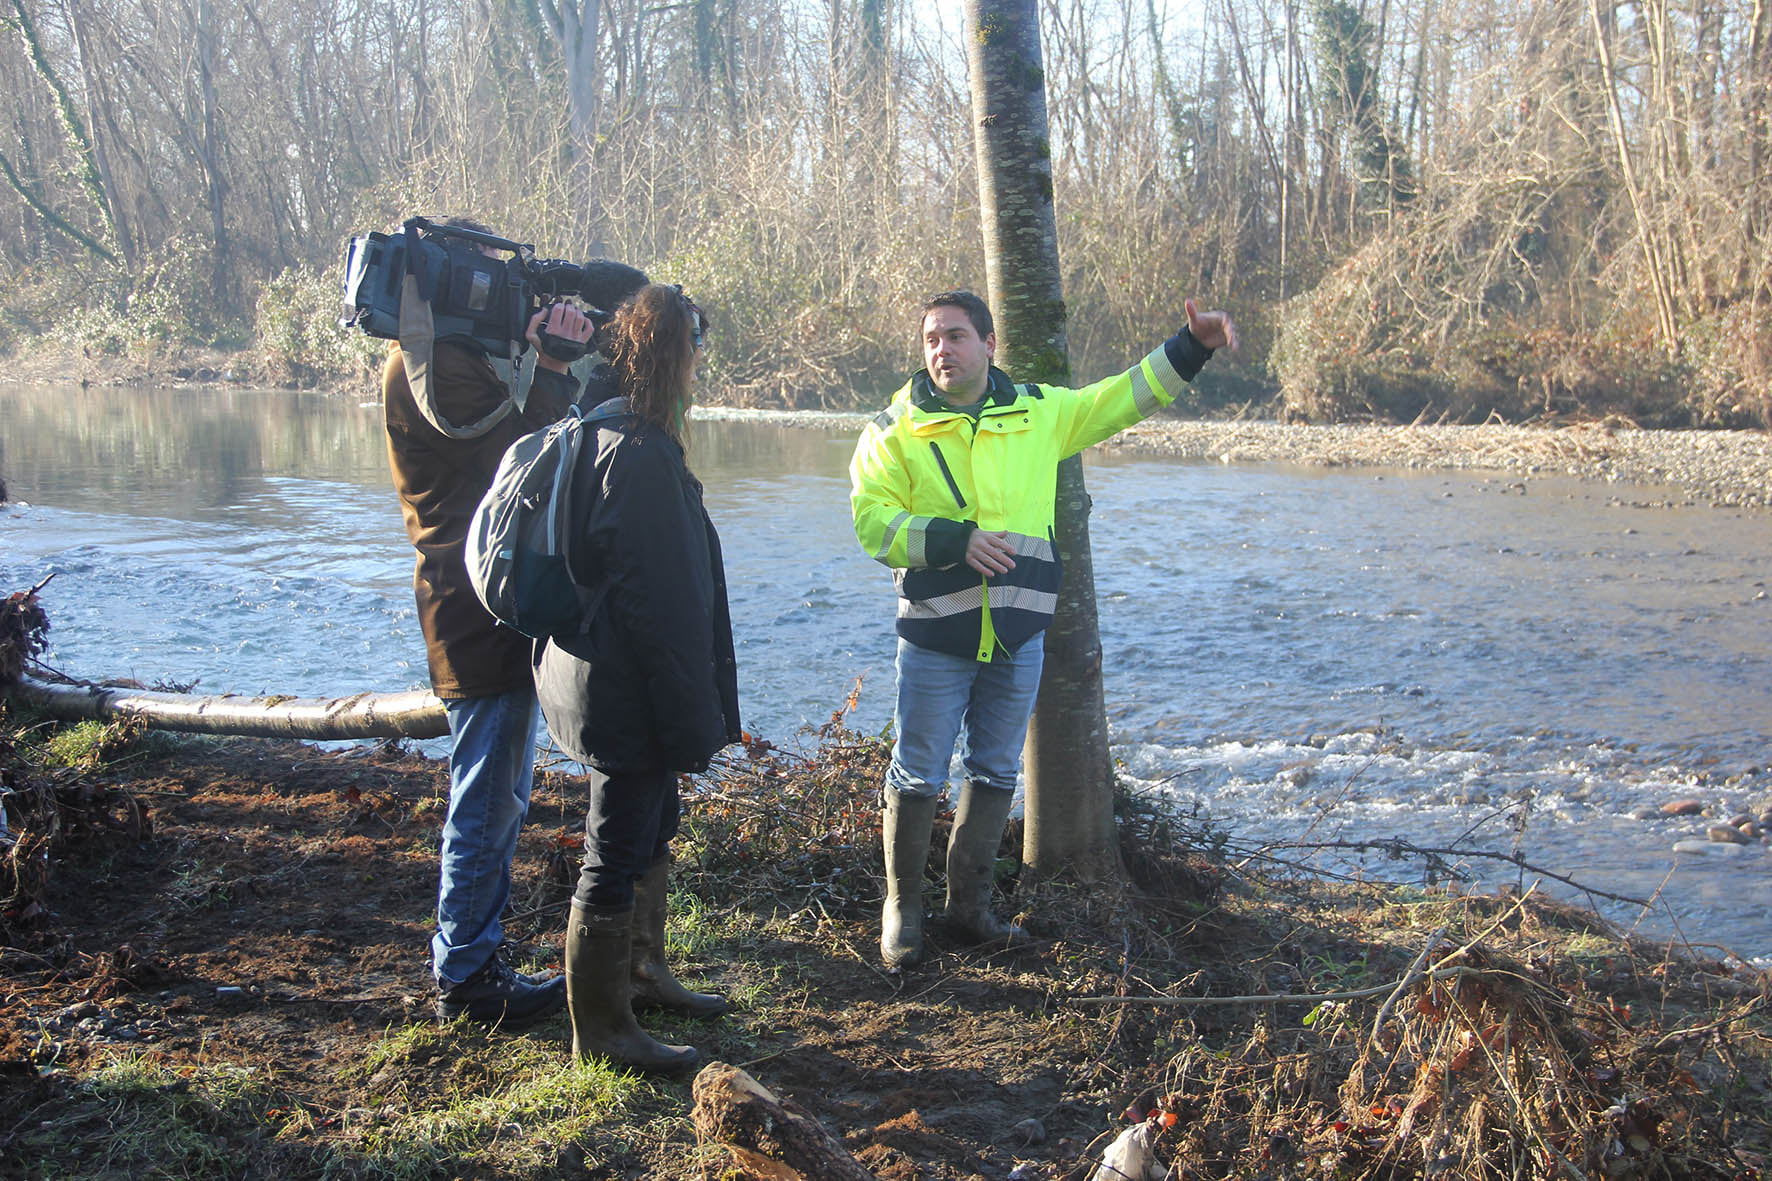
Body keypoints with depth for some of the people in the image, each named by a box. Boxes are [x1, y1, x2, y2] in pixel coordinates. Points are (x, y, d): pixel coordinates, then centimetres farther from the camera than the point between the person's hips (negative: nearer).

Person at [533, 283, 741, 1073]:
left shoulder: (602, 434, 9)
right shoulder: (640, 456, -23)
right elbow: (660, 601, -24)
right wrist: (692, 722, -19)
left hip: (605, 676, 11)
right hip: (630, 692, -11)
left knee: (652, 829, 25)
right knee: (616, 858, 2)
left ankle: (641, 971, 43)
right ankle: (602, 1031, 16)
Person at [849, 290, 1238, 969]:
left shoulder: (1038, 411, 7)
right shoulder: (897, 427, -3)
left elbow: (1121, 399, 18)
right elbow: (871, 517, -10)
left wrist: (1191, 348, 14)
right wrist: (955, 539, -21)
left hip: (1019, 633, 4)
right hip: (935, 634, -3)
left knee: (995, 774, 13)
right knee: (917, 778, 2)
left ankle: (969, 907, 28)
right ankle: (902, 907, 20)